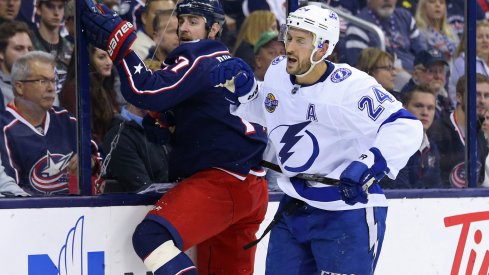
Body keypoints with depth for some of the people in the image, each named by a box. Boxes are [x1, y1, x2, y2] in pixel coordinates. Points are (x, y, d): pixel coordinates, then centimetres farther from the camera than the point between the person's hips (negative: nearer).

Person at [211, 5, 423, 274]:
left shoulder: (350, 86, -23)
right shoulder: (277, 72, -2)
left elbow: (406, 128, -26)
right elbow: (263, 111, 21)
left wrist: (370, 165, -37)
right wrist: (243, 89, 3)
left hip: (348, 212, -7)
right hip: (294, 209, 7)